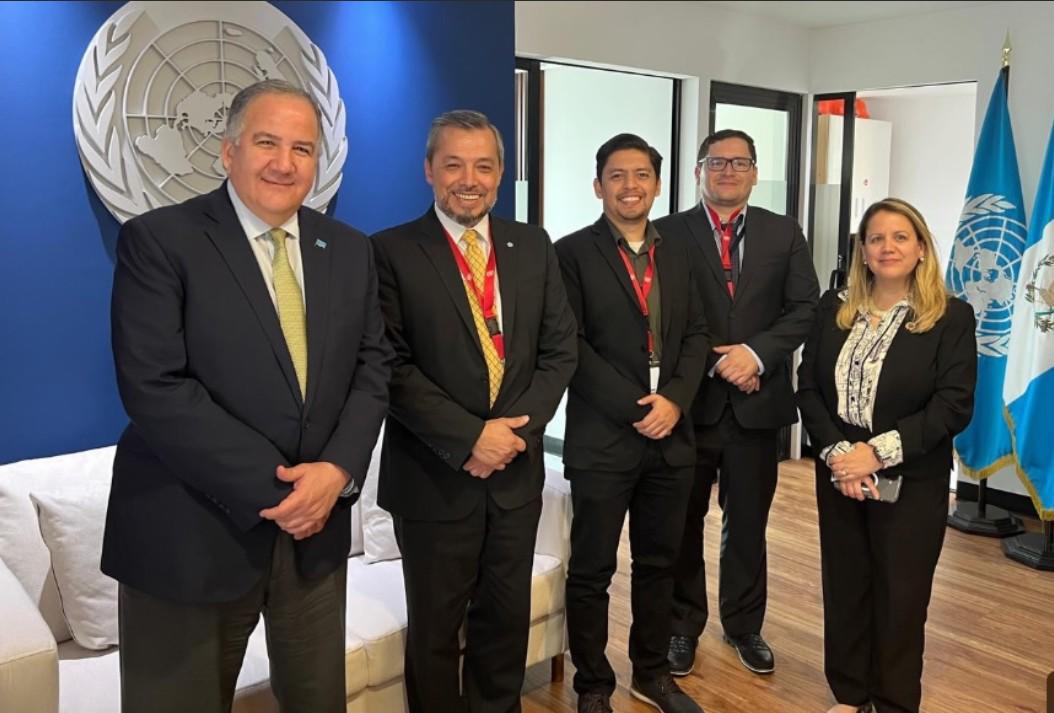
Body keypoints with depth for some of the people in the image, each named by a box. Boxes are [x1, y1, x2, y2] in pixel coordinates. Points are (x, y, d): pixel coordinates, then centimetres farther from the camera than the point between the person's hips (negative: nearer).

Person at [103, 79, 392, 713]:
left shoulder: (350, 251, 7)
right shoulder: (157, 241, -9)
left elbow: (373, 367, 6)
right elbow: (155, 389, -16)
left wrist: (338, 469, -10)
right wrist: (272, 490, -17)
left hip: (318, 525, 5)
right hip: (192, 536, -4)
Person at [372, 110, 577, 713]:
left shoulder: (534, 246, 6)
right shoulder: (393, 251, -7)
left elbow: (559, 349, 3)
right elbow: (392, 366, -13)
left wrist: (514, 428, -11)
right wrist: (469, 437, -19)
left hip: (517, 469, 4)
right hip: (433, 476, -3)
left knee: (508, 618, 18)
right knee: (435, 627, 14)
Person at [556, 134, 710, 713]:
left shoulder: (676, 254, 13)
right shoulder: (573, 253, -4)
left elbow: (696, 334, 9)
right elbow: (570, 345, -11)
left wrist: (674, 400, -8)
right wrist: (634, 408, -14)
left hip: (671, 435, 5)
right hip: (603, 439, -5)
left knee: (658, 563, 16)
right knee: (591, 571, 7)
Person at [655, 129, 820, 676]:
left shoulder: (785, 233, 6)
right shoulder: (669, 233, -1)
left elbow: (805, 308, 0)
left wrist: (756, 353, -14)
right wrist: (714, 361, -14)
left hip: (757, 400, 2)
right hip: (689, 398, -2)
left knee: (748, 523, 14)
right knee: (683, 522, 11)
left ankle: (744, 624, 33)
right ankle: (682, 626, 29)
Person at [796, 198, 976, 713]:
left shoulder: (951, 317, -6)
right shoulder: (833, 308, 4)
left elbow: (954, 406, -12)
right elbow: (808, 387, 0)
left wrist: (878, 453, -19)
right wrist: (835, 452, -14)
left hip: (913, 483, -3)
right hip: (837, 474, 3)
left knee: (900, 597, 8)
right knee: (844, 588, 12)